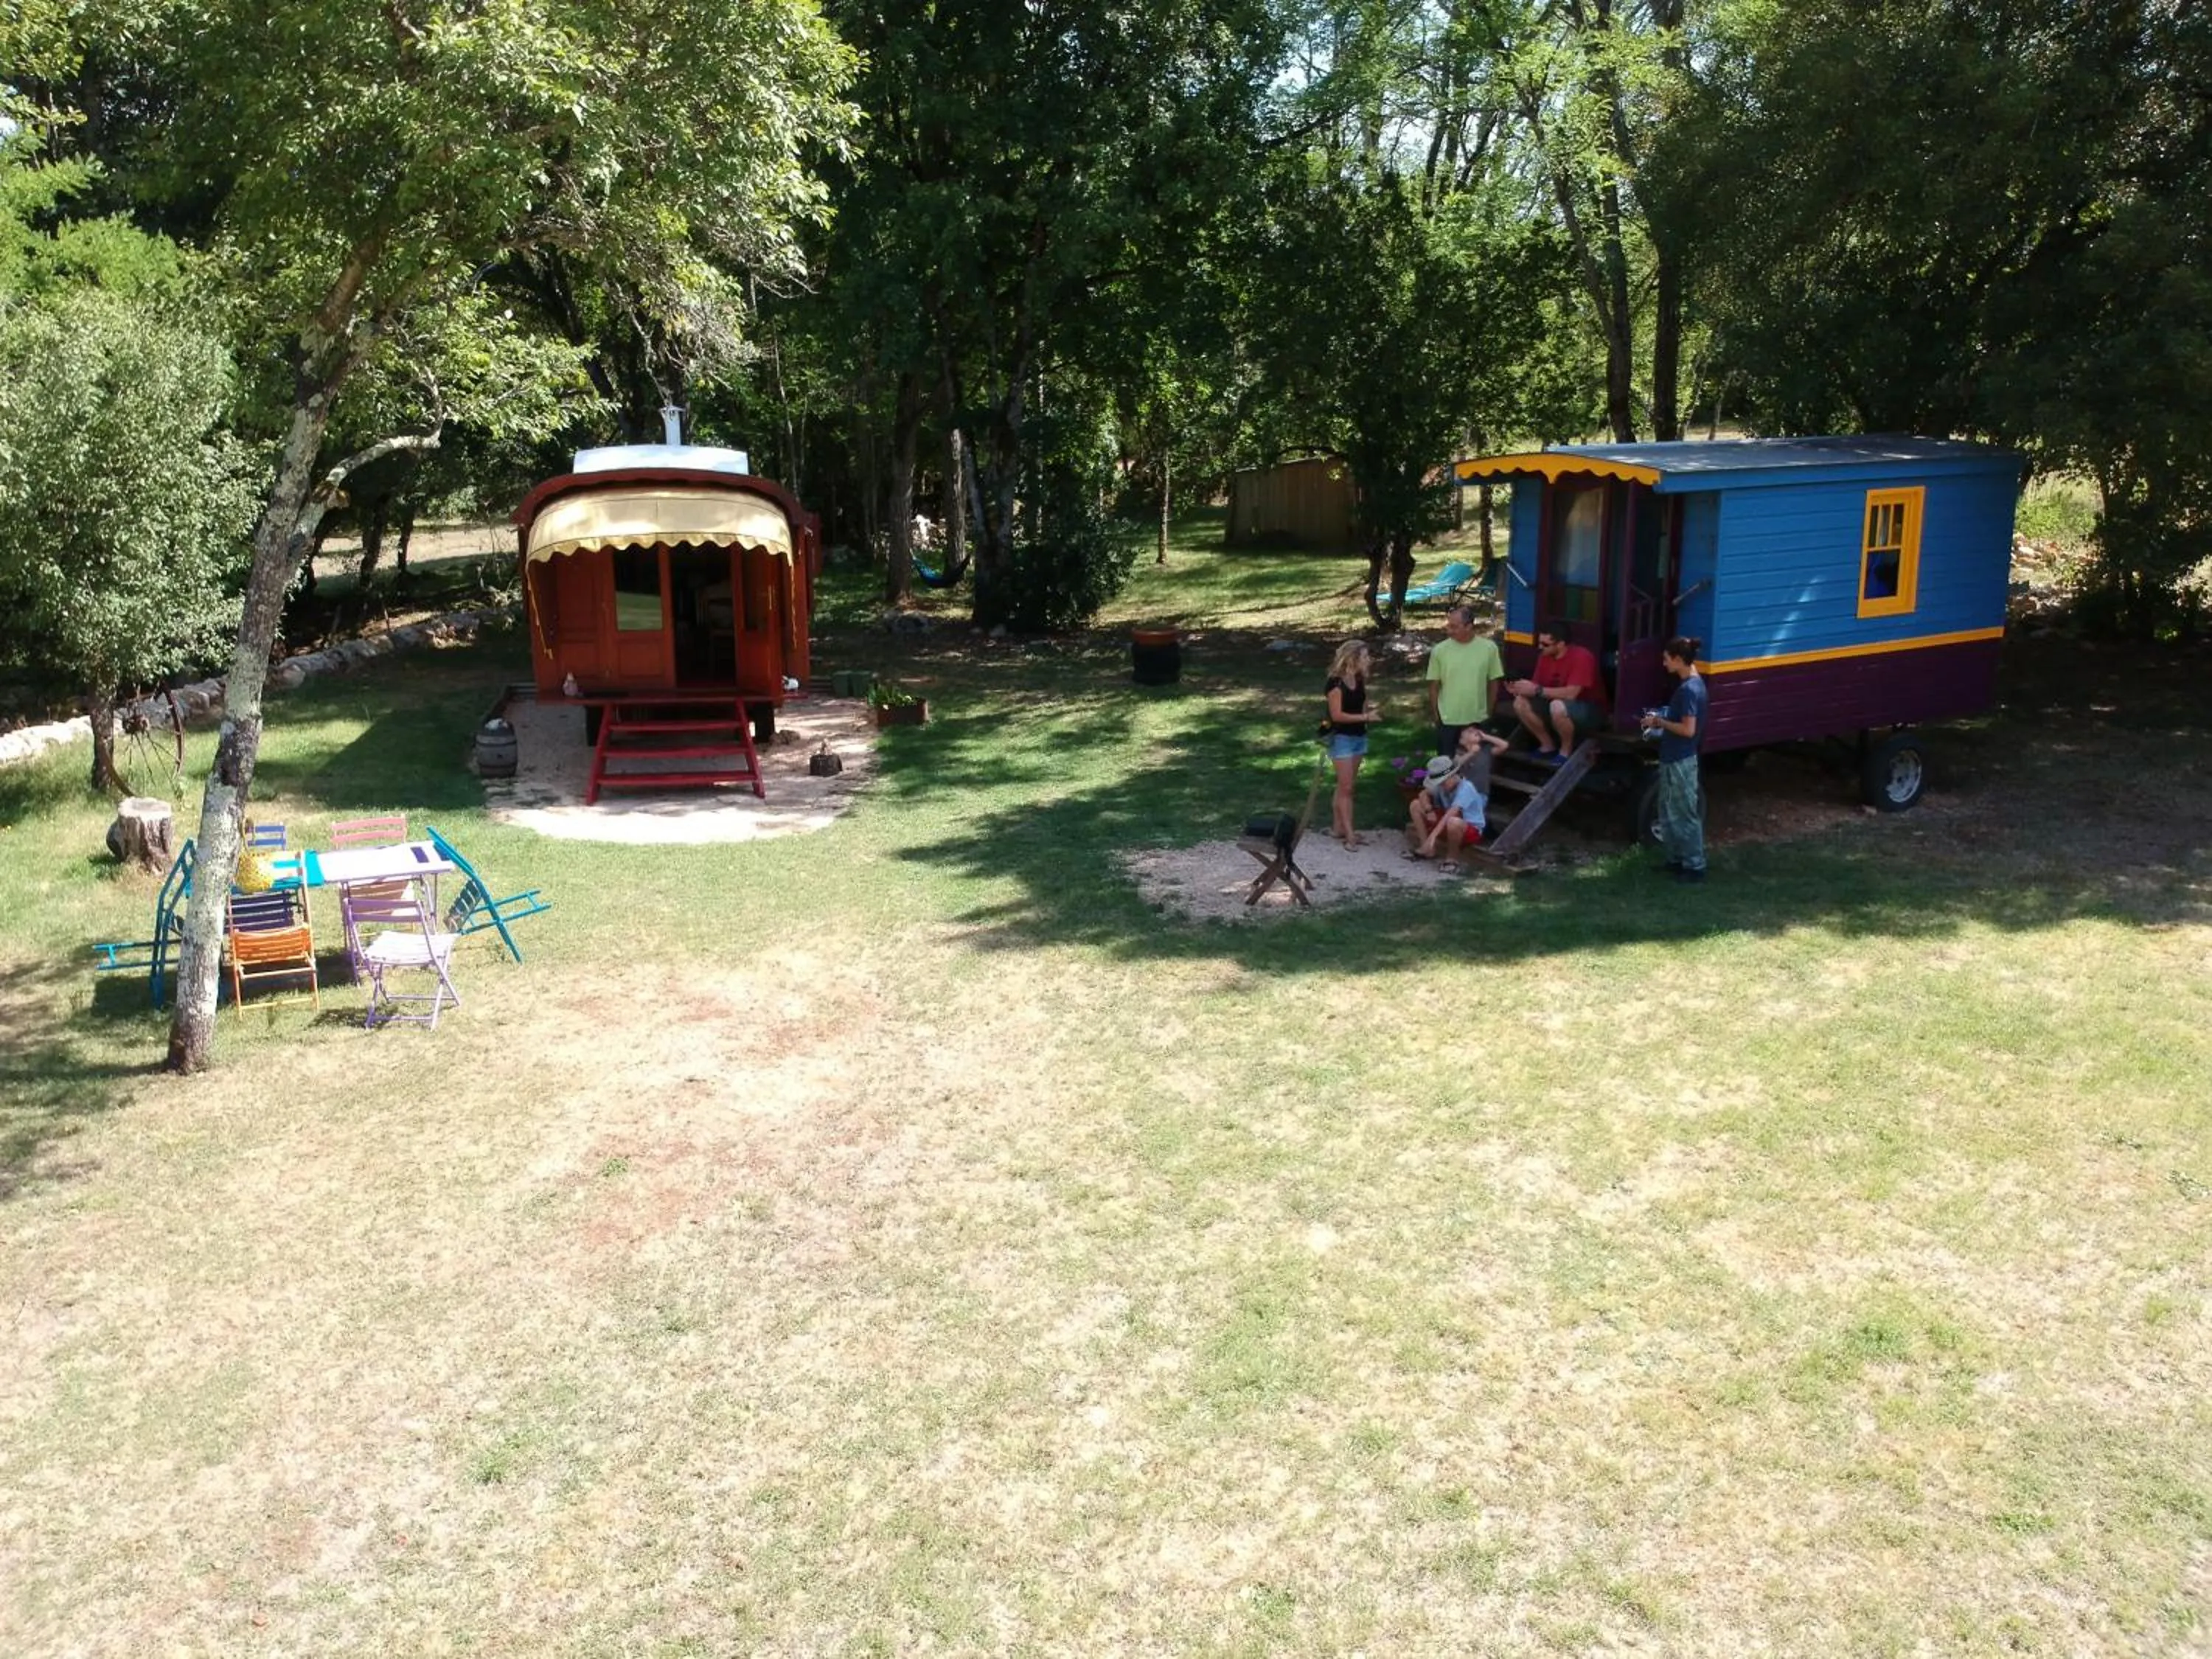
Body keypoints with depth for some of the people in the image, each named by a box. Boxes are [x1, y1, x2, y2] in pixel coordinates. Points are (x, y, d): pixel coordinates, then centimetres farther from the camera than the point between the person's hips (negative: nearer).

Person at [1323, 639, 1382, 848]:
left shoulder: (1359, 680, 6)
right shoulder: (1336, 682, -17)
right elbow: (1337, 715, -21)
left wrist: (1371, 710, -5)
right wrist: (1365, 716, -20)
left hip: (1359, 737, 7)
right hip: (1342, 738, -7)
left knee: (1345, 786, 12)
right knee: (1346, 787, -6)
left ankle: (1339, 827, 18)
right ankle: (1349, 833, -4)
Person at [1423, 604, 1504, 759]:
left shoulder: (1489, 647, -8)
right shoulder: (1440, 650, -9)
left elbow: (1493, 683, 1)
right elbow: (1434, 686, -1)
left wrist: (1490, 713, 5)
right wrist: (1435, 715, 0)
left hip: (1479, 720, 1)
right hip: (1448, 720, -1)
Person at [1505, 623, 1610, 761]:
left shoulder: (1581, 657, -25)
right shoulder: (1545, 657, -3)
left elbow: (1571, 693, -32)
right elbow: (1536, 686, 1)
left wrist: (1537, 691, -30)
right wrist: (1519, 689, -22)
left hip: (1591, 710, -7)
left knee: (1558, 706, -39)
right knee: (1520, 702, -12)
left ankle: (1566, 751, -13)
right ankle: (1548, 745, 1)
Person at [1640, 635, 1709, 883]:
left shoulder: (1689, 689, -23)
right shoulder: (1691, 683, 8)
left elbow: (1688, 730, -25)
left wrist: (1660, 722, -14)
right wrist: (1662, 720, 7)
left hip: (1680, 762, -10)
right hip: (1673, 759, 10)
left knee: (1685, 815, 0)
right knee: (1669, 813, 18)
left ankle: (1695, 867, 9)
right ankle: (1677, 860, 28)